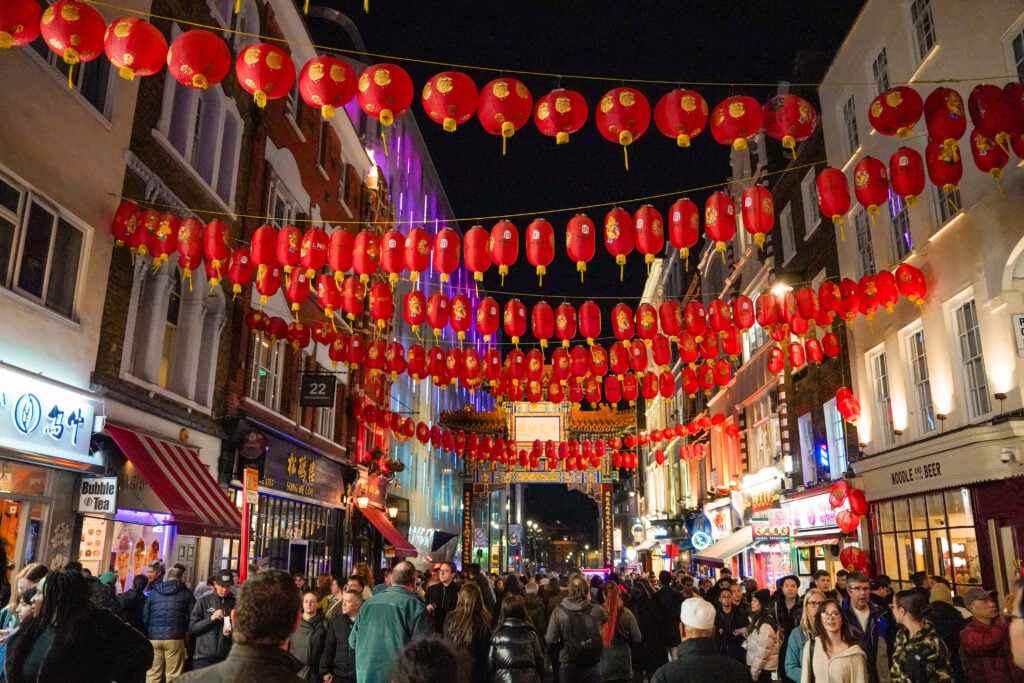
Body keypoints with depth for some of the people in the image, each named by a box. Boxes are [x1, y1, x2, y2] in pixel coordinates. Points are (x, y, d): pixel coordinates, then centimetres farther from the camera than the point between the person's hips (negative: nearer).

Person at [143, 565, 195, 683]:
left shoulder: (154, 591, 12)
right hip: (174, 638, -3)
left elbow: (145, 616, 11)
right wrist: (186, 630, 18)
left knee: (152, 673, 10)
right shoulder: (185, 593, 3)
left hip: (153, 638, 3)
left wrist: (147, 634, 17)